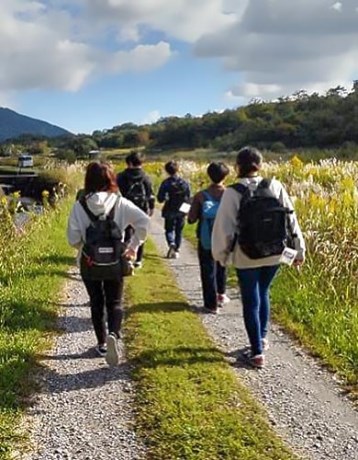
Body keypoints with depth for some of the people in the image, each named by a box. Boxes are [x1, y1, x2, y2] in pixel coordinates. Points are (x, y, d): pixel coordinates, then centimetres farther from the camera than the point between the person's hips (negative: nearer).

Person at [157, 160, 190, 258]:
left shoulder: (166, 183, -12)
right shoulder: (184, 183, -6)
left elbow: (160, 198, -11)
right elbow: (188, 198, -1)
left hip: (169, 211, -2)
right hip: (181, 211, 2)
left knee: (169, 229, 12)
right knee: (179, 231, 14)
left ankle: (171, 244, -15)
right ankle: (176, 250, 14)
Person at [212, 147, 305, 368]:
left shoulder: (233, 192, -13)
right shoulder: (275, 186, -6)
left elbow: (224, 226, -9)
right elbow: (291, 218, -2)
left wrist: (221, 254, 6)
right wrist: (299, 248, 7)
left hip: (246, 257, -3)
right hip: (273, 254, 3)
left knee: (251, 302, 9)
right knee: (263, 293, 26)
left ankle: (258, 352, 10)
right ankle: (262, 337, 34)